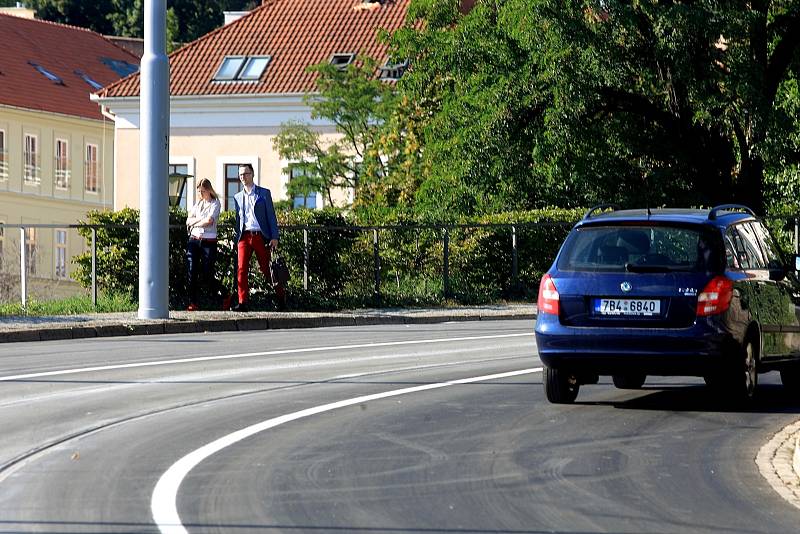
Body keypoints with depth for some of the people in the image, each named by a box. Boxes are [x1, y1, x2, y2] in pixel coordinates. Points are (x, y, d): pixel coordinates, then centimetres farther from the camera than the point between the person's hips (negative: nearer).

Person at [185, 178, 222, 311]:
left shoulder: (215, 204, 1)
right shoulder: (198, 204, 17)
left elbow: (209, 221, -13)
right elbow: (188, 220, 9)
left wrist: (194, 223, 0)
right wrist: (200, 219, -7)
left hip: (208, 241, -5)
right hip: (194, 239, 5)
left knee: (207, 273, -5)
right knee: (192, 272, -4)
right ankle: (193, 303, -6)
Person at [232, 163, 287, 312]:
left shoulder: (264, 193, 6)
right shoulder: (237, 197, 16)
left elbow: (271, 216, 2)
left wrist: (274, 237, -6)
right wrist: (236, 239, 11)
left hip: (260, 236, -3)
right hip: (244, 236, 3)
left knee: (267, 269, 1)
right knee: (241, 269, -10)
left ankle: (281, 294, 21)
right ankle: (242, 302, -11)